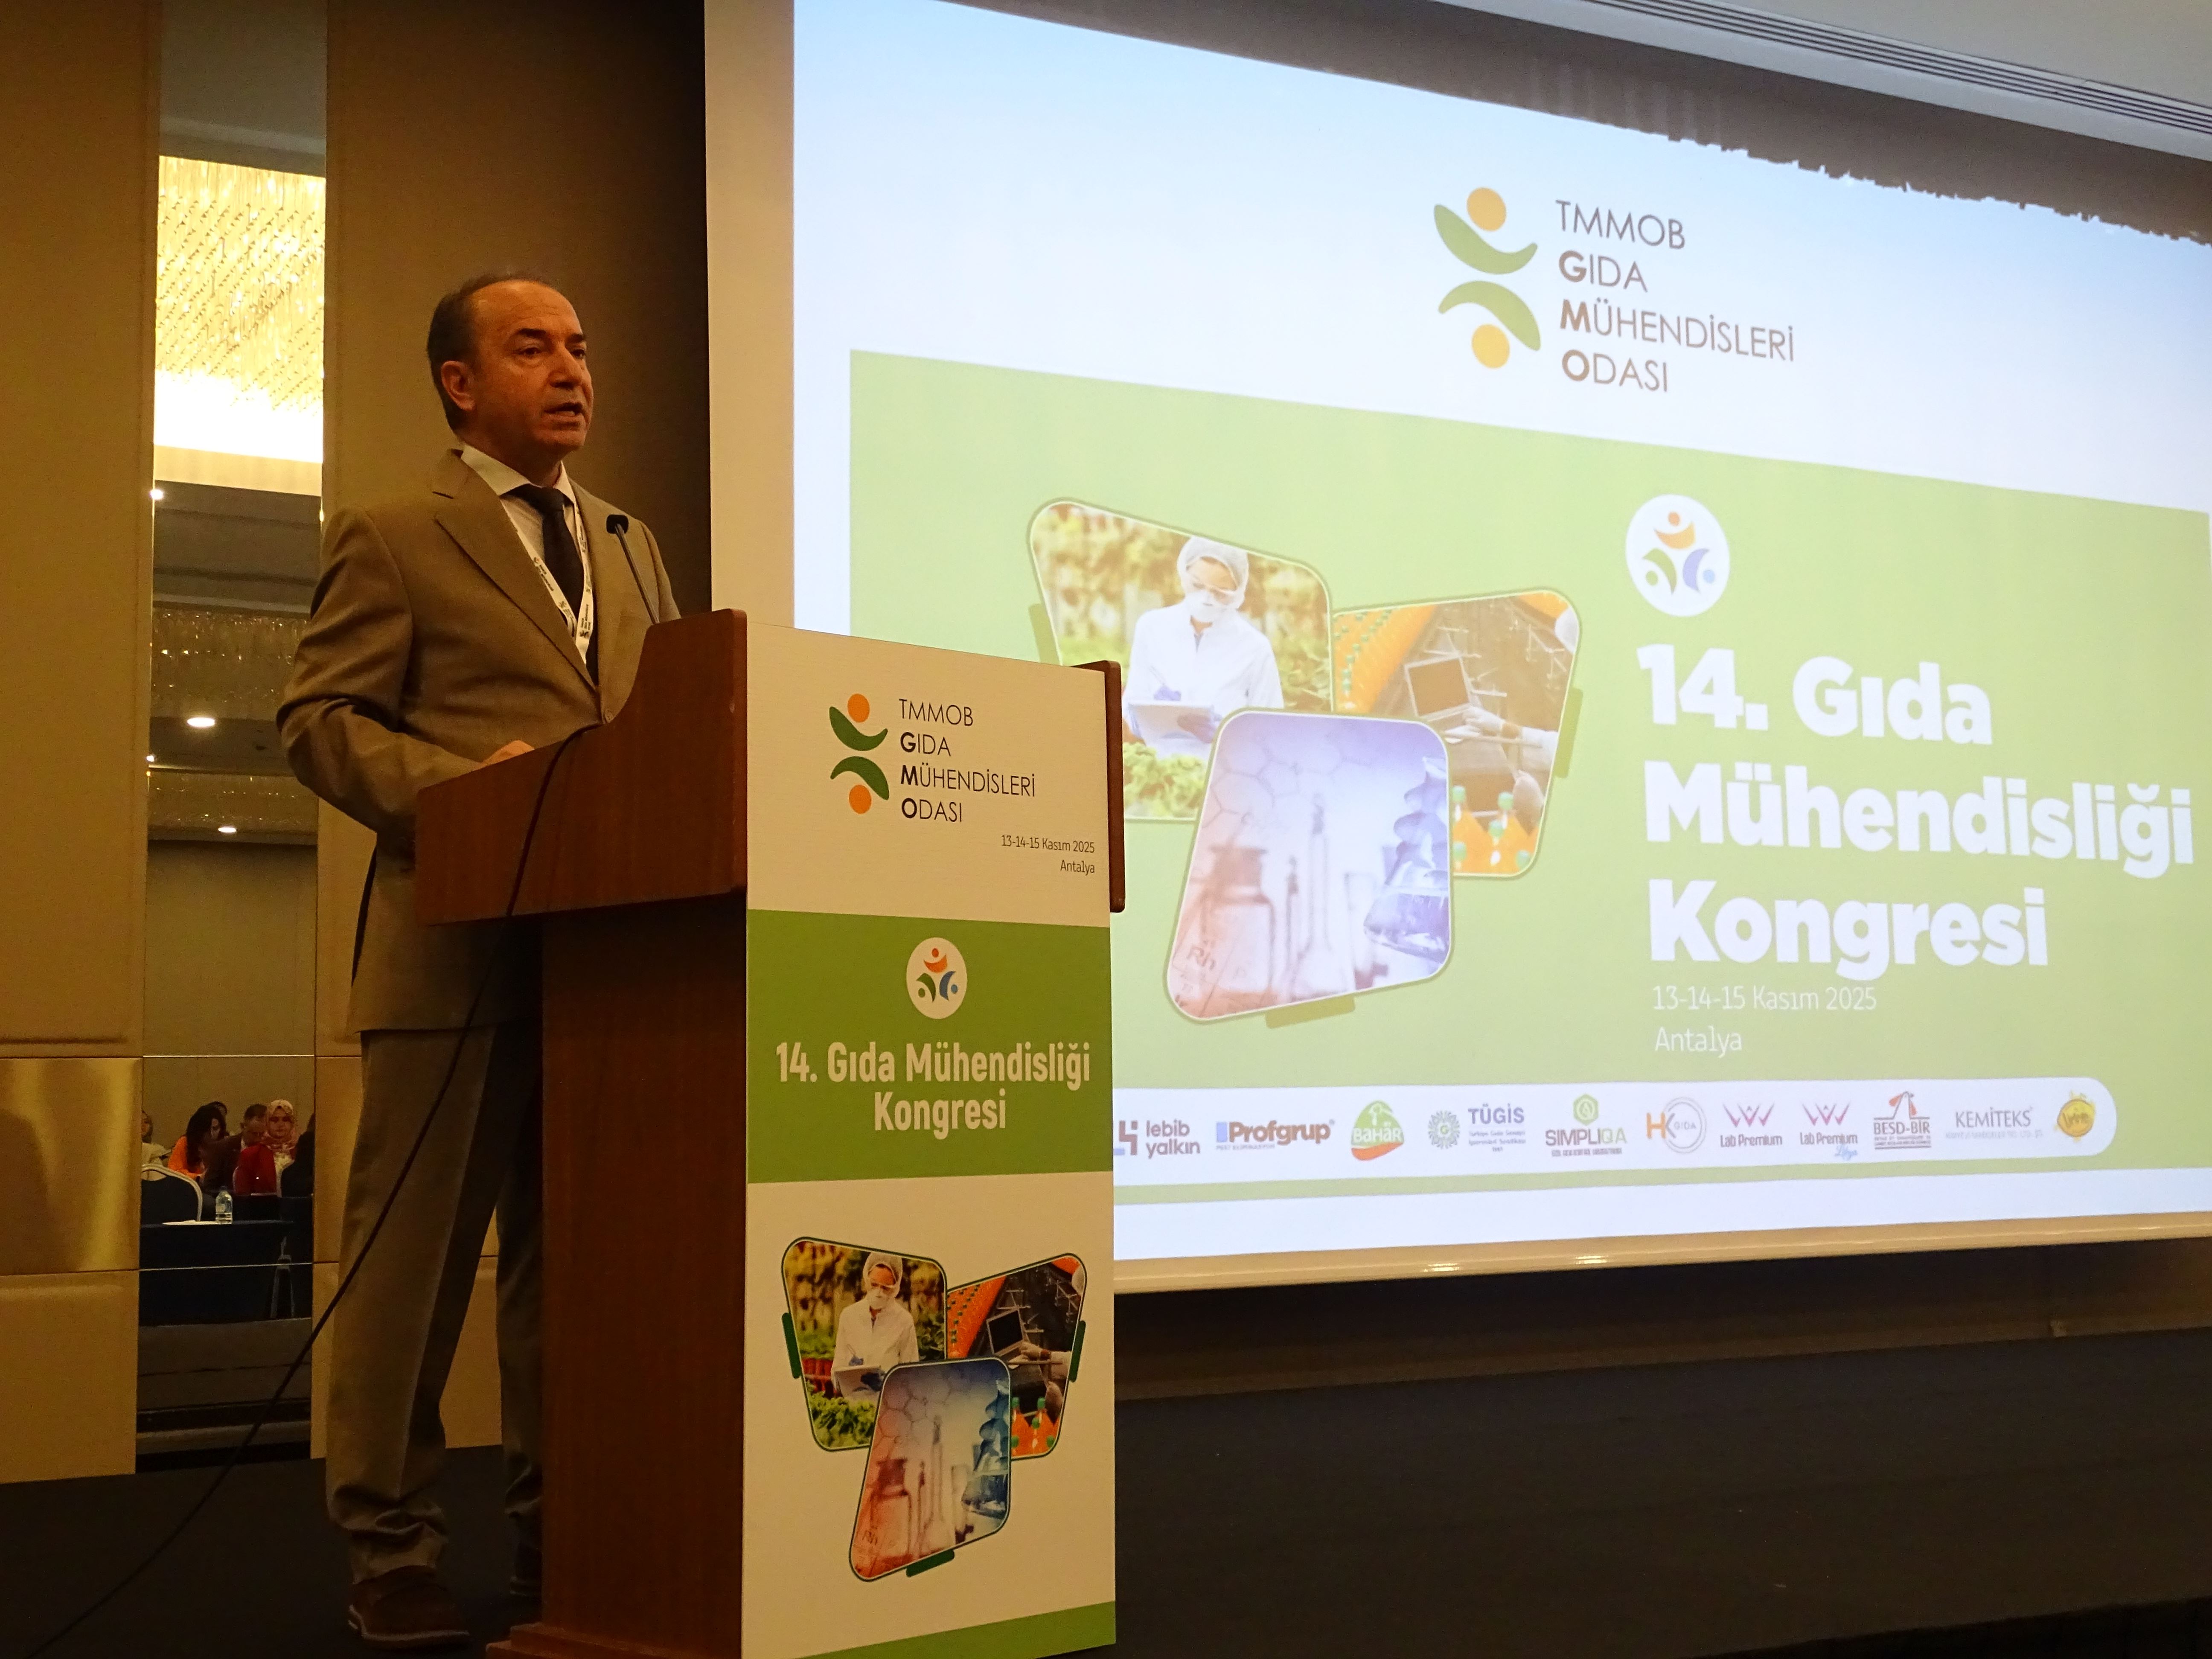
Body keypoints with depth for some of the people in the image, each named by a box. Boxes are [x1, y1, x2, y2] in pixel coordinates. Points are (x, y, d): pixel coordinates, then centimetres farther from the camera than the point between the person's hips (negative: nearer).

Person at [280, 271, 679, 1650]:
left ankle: (564, 1530, 19)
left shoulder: (632, 547, 21)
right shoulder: (393, 540, 4)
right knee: (416, 1250, 0)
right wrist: (461, 784, -19)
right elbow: (319, 719, -3)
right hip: (463, 948, -5)